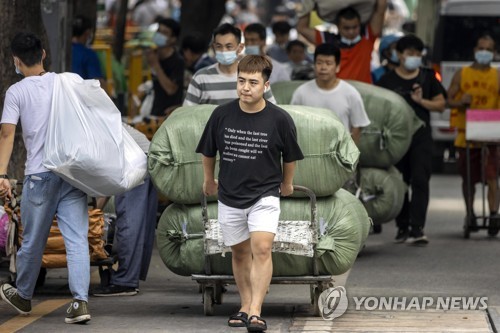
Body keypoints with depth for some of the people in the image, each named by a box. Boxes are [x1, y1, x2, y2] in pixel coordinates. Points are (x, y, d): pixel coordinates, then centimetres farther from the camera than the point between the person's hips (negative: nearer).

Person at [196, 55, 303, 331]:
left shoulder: (280, 119, -13)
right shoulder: (222, 115, -9)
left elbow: (290, 156, 6)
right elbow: (208, 152, 9)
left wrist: (287, 184, 18)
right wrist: (209, 180, 20)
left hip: (264, 195, -3)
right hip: (229, 197, 3)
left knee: (262, 249, -19)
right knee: (240, 253, 13)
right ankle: (245, 306, 28)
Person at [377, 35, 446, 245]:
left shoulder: (427, 78, 9)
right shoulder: (387, 81, 4)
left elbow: (441, 105, 10)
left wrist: (422, 101, -6)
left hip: (421, 135, 0)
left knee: (420, 180, -11)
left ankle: (417, 228, -16)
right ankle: (403, 227, 17)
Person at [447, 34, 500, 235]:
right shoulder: (462, 75, 8)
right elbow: (448, 99, 8)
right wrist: (460, 102, -13)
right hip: (466, 134, 2)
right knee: (468, 178, 10)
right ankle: (470, 215, 22)